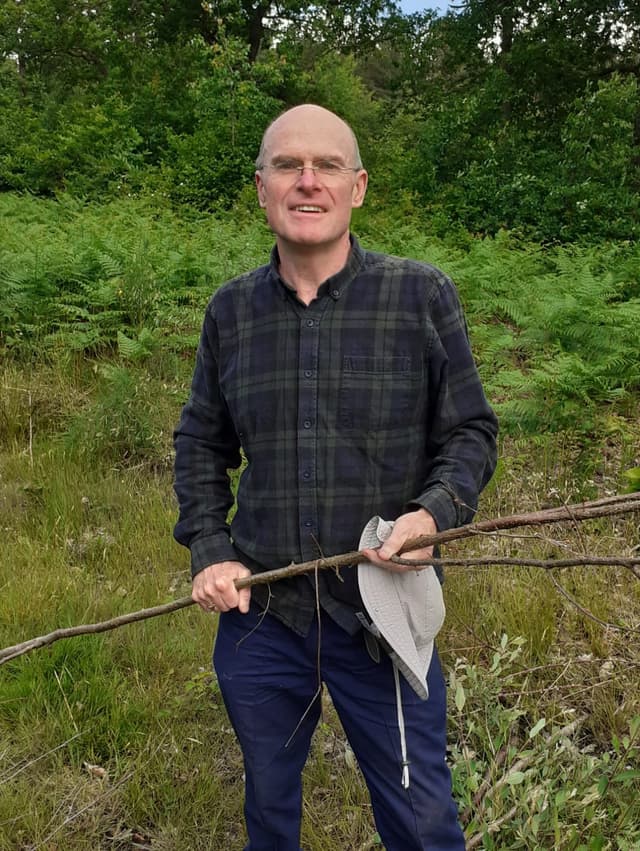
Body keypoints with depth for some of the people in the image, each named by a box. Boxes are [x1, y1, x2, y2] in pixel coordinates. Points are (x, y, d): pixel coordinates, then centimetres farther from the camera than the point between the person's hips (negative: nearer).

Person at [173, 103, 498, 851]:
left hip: (383, 615, -2)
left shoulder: (422, 296, -7)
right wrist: (208, 552, -1)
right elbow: (200, 443, 11)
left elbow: (470, 432, -1)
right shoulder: (231, 309, 1)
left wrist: (433, 513, -20)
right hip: (256, 613, 3)